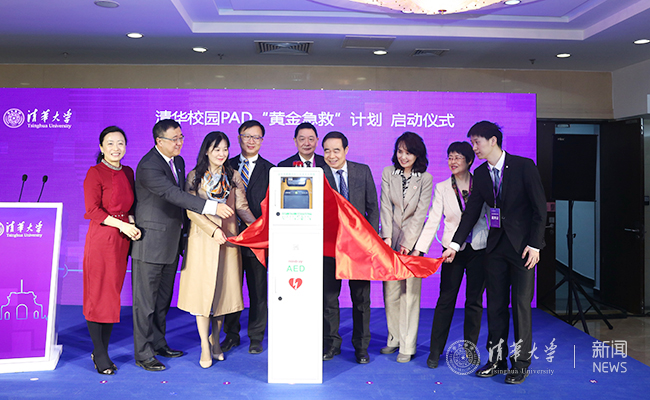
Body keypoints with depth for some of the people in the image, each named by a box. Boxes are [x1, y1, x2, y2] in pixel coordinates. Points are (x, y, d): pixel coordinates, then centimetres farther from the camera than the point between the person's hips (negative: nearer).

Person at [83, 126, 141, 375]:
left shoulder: (128, 172, 12)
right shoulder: (95, 173, -6)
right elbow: (92, 210, -11)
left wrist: (132, 223, -3)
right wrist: (122, 225, -17)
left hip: (122, 240, 6)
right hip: (101, 238, -6)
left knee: (113, 295, 10)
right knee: (98, 295, 0)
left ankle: (102, 351, 21)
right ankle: (99, 354, 12)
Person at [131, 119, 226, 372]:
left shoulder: (178, 161, 10)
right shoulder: (148, 166, -18)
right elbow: (174, 195, -29)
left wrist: (182, 233, 17)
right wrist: (212, 207, -35)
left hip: (171, 243, 9)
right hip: (150, 243, -8)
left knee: (163, 299, 18)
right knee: (145, 301, 1)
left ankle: (159, 344, 31)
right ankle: (143, 354, 12)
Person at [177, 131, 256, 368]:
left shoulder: (233, 177, 9)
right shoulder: (194, 177, 2)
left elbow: (242, 207, 3)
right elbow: (191, 210, -5)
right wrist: (213, 229, -17)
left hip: (228, 240, 2)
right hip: (202, 240, -2)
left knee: (223, 288, 7)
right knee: (202, 289, -2)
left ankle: (215, 341, 23)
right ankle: (205, 348, 6)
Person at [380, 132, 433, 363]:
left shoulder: (425, 178, -2)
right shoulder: (388, 173, 4)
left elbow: (421, 213, -5)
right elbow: (386, 207, -1)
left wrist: (407, 243, -11)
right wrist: (387, 237, -10)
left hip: (413, 239, -2)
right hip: (391, 239, 2)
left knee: (410, 292, -2)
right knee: (390, 291, 5)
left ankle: (407, 346, 6)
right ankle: (394, 339, 20)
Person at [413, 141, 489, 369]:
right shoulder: (442, 188, 4)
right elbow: (433, 220, -1)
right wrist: (419, 248, -10)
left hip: (479, 248, 1)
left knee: (474, 299, 8)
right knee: (446, 299, 0)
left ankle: (470, 346, 24)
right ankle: (436, 350, 10)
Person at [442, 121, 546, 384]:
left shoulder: (523, 166, -9)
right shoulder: (480, 174, 6)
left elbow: (540, 207, -8)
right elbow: (472, 211, 7)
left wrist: (534, 244, -13)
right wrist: (455, 244, 1)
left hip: (522, 244, -5)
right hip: (495, 244, 5)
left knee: (521, 303, 0)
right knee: (495, 304, 9)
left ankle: (521, 363, 14)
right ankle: (497, 360, 21)